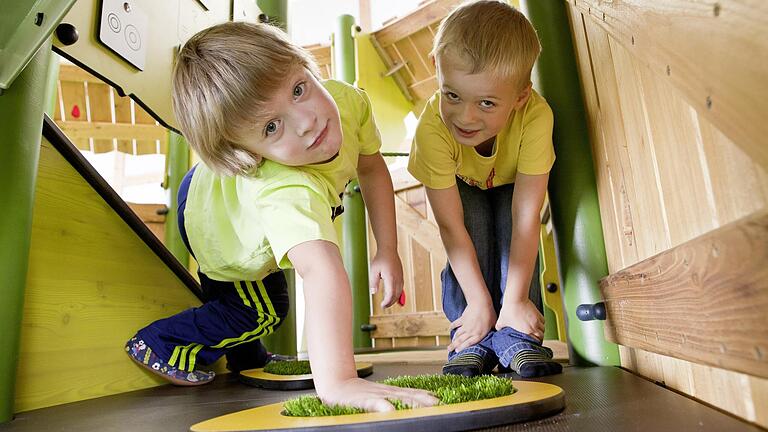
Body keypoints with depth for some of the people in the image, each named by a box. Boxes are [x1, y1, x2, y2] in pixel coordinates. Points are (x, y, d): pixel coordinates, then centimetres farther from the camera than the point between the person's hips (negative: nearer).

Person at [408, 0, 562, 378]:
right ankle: (472, 341, -14)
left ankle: (515, 336, -15)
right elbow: (452, 227, -33)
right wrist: (479, 302, -29)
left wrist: (515, 301, -33)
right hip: (463, 185, 0)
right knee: (474, 228, -25)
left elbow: (526, 219, -35)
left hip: (512, 183, 1)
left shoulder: (535, 116, -40)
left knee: (514, 224, -25)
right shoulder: (432, 128, -40)